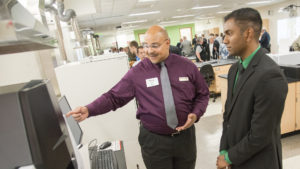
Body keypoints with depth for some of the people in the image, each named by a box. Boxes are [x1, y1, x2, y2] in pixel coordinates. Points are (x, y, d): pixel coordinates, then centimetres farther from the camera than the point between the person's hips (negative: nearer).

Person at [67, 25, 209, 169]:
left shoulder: (187, 66, -5)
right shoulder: (136, 73, -10)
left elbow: (203, 94, 5)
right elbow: (114, 97, -9)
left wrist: (196, 114, -12)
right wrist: (89, 110, -22)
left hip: (185, 135, 3)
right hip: (153, 140, -2)